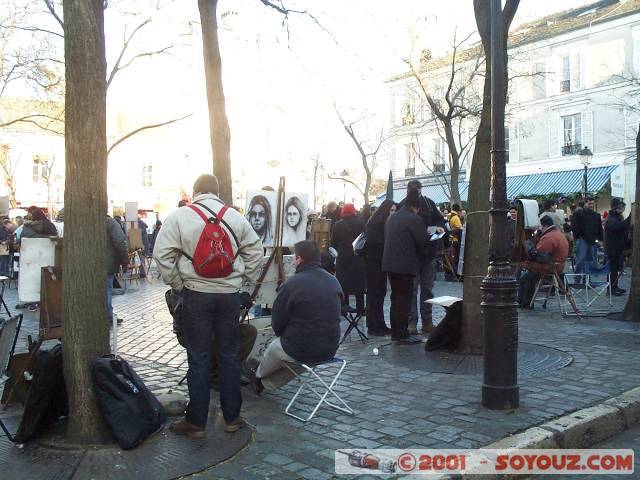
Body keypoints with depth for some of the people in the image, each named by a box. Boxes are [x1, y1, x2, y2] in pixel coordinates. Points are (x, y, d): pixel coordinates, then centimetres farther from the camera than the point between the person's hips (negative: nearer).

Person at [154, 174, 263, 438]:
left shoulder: (178, 217, -5)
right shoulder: (235, 217, 3)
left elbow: (162, 254, -7)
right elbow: (255, 251, 7)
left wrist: (177, 284, 2)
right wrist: (244, 279, 13)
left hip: (196, 293, -2)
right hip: (230, 294, 2)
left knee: (198, 358, 6)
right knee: (230, 356, 12)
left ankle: (196, 422, 14)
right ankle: (232, 417, 21)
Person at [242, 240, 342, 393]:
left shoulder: (291, 285, -18)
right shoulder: (334, 282, 0)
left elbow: (277, 325, -9)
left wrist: (283, 334, 15)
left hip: (300, 350, -5)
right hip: (330, 350, 5)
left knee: (273, 348, 26)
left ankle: (259, 374, 55)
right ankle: (264, 383, 47)